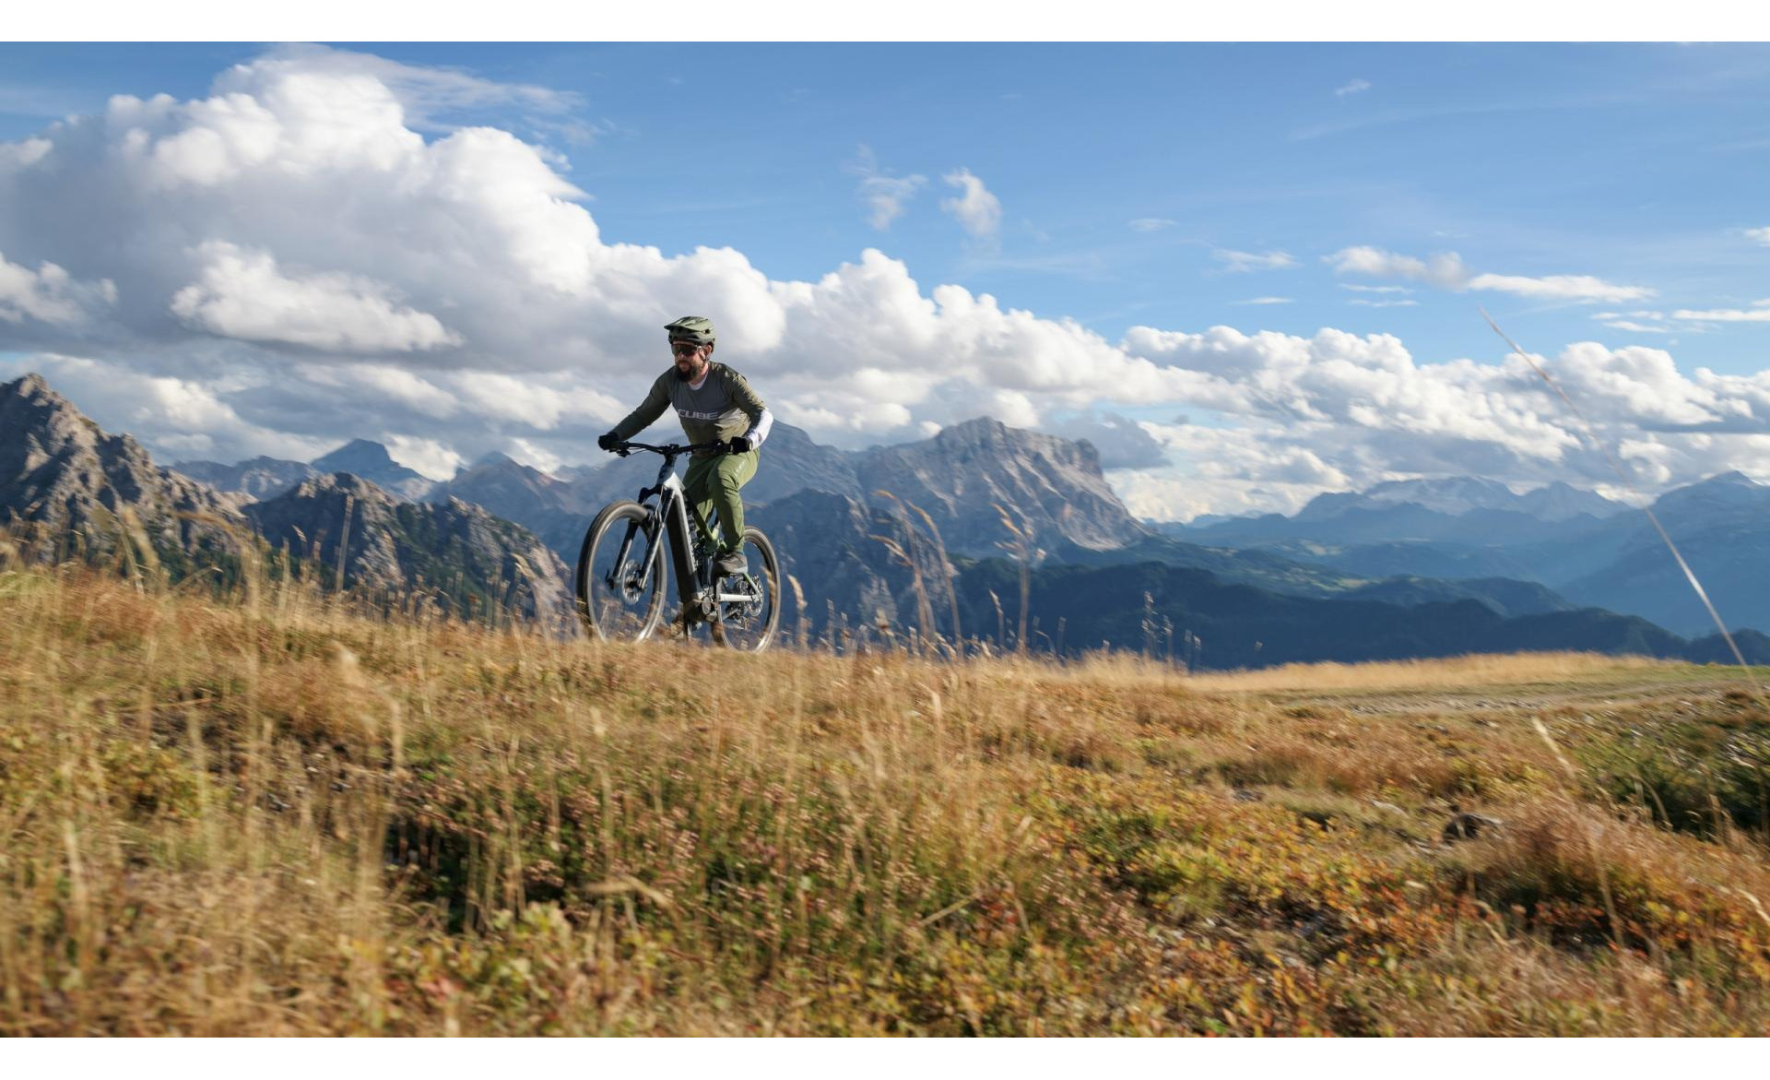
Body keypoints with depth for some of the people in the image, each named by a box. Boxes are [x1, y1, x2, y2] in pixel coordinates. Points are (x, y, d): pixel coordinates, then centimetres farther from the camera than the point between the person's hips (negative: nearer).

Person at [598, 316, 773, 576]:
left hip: (739, 453, -5)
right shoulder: (669, 381, -10)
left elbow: (763, 413, -28)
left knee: (719, 478, -39)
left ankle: (734, 552, -26)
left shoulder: (727, 379, -21)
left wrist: (749, 439, -49)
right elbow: (643, 414, -1)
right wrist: (615, 436, -19)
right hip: (702, 457, 5)